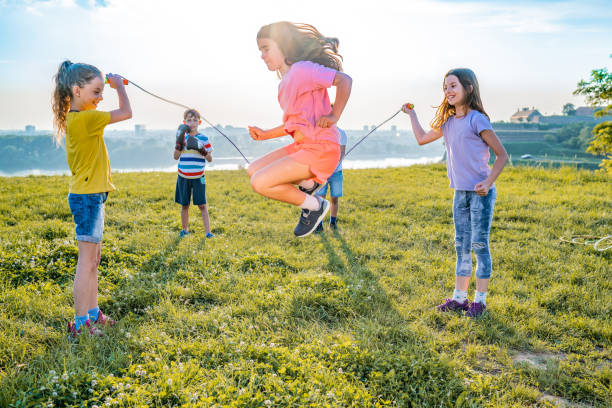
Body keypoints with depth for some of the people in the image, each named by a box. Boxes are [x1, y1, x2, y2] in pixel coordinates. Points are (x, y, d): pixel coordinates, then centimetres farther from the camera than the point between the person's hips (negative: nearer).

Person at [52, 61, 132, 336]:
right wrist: (119, 85, 2)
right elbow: (126, 113, -14)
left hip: (90, 196, 10)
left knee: (93, 259, 15)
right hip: (87, 197, -10)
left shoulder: (75, 118, 10)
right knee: (87, 260, -4)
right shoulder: (85, 119, -18)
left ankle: (92, 313, 24)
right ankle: (80, 322, 3)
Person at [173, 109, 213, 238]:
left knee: (202, 205, -5)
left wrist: (202, 150, -20)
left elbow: (210, 159, -2)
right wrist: (179, 142, -12)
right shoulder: (182, 137, 6)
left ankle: (208, 231, -4)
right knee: (184, 205, 11)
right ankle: (185, 229, 25)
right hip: (183, 177, 2)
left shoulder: (203, 138, 0)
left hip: (198, 177, -2)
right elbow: (175, 157, 0)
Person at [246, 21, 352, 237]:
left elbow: (344, 79, -23)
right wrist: (266, 134, 15)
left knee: (260, 183, -17)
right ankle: (308, 182, 8)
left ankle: (314, 205, 0)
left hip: (320, 149, -10)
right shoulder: (285, 82, 16)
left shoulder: (301, 70, -14)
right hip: (302, 146, 10)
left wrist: (334, 115, -24)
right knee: (253, 171, 13)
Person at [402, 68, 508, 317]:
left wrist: (489, 182, -18)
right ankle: (459, 297, 20)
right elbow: (422, 139, 24)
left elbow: (502, 154, -8)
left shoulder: (476, 120, -11)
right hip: (460, 192, 7)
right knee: (461, 245, 11)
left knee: (479, 245, -1)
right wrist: (411, 114, 28)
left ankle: (480, 300, 9)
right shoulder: (448, 123, 9)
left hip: (481, 193, -7)